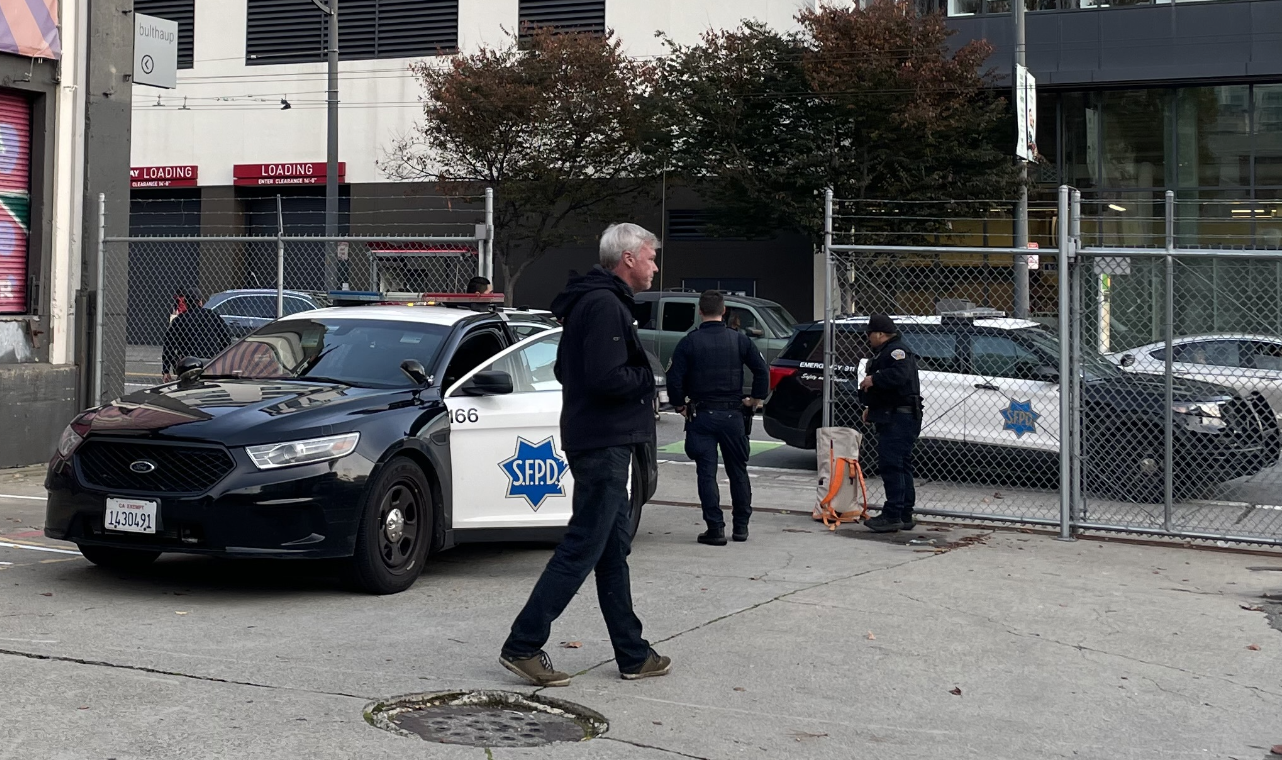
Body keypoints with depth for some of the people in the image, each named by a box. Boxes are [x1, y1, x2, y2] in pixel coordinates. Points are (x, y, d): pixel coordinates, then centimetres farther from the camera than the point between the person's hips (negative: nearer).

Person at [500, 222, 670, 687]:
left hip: (600, 443, 11)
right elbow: (606, 377, -26)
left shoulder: (591, 301, 18)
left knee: (614, 549, 13)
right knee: (582, 549, -8)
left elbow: (564, 369, 23)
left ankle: (633, 655, 19)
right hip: (604, 444, -11)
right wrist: (647, 379, -8)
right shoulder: (605, 305, -16)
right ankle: (523, 646, -4)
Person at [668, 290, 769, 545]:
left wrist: (680, 405, 4)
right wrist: (755, 399, 7)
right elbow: (762, 370, -5)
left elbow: (674, 379, -10)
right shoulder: (739, 340, 0)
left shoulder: (689, 343, -5)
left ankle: (715, 528, -4)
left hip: (701, 416, -2)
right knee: (738, 471, 14)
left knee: (707, 473, 1)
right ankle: (741, 526, 19)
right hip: (732, 415, 2)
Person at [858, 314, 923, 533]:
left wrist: (873, 380, -21)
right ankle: (905, 516, 18)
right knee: (901, 467, 13)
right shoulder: (887, 352, 23)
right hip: (892, 418, 12)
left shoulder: (896, 351, -13)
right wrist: (871, 408, 25)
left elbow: (900, 375, -32)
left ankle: (893, 516, -14)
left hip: (899, 419, -12)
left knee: (892, 466, -13)